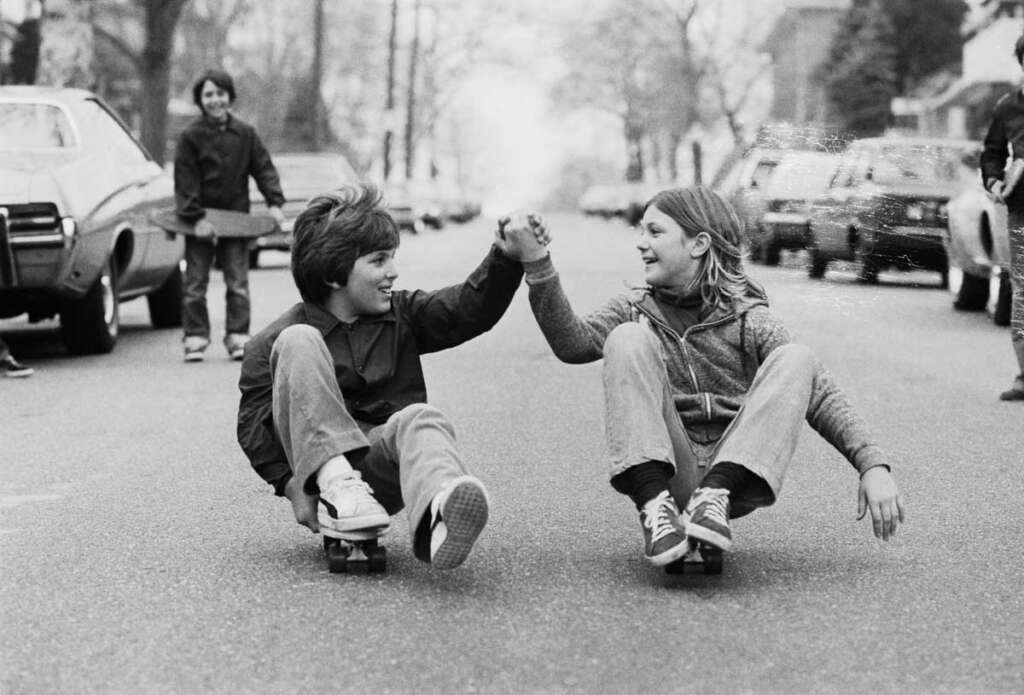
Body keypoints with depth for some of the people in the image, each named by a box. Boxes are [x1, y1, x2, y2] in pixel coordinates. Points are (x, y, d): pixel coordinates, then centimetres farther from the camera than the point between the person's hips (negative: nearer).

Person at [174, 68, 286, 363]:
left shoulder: (245, 134, 2)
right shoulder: (190, 136, -6)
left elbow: (264, 169, 6)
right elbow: (185, 181, -8)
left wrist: (274, 203, -6)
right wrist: (196, 217, -15)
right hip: (201, 222, -2)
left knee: (238, 283, 2)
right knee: (195, 283, 2)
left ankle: (238, 337, 6)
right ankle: (195, 338, 8)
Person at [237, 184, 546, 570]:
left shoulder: (401, 314, 15)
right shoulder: (272, 344, 3)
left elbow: (469, 309, 1)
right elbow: (253, 424, 0)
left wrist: (506, 257, -16)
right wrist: (291, 486, -12)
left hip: (382, 466, 2)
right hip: (318, 463, -2)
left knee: (421, 419, -32)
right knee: (299, 342, -17)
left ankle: (437, 517, -69)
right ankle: (335, 487, -31)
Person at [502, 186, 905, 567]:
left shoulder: (747, 319, 3)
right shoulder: (635, 311, 11)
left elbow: (820, 395, -3)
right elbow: (573, 343, -8)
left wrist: (873, 467, -16)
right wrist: (537, 265, -19)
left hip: (737, 473, -1)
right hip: (665, 473, 1)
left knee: (795, 359, -18)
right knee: (628, 340, -16)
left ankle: (716, 495, -30)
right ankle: (655, 504, -30)